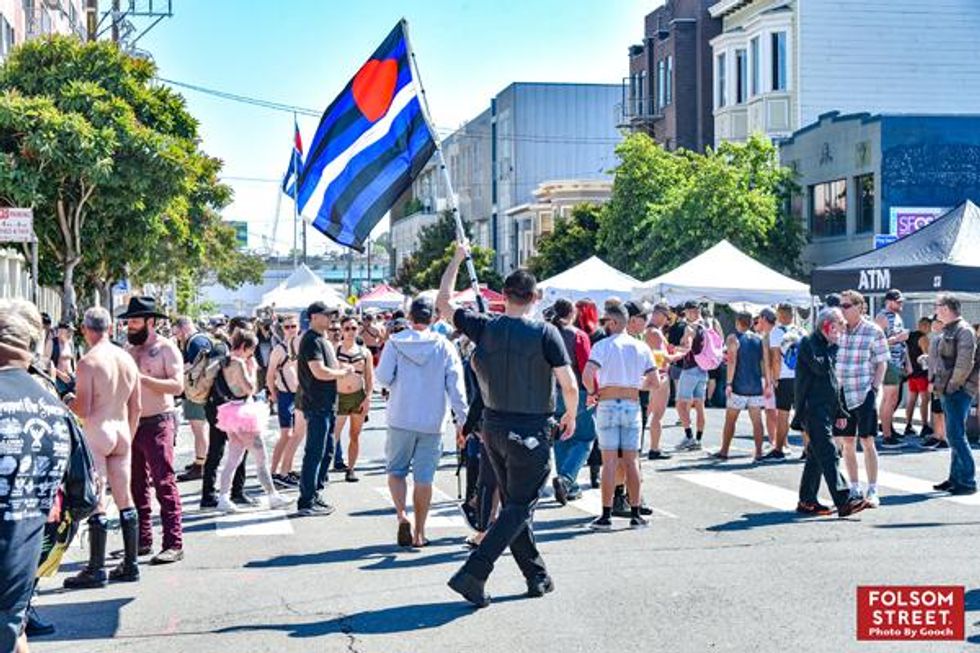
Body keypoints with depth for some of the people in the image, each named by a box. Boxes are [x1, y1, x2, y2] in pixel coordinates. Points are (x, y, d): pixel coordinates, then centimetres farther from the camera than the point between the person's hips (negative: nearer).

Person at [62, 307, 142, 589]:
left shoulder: (88, 361, -13)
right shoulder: (127, 359, 6)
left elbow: (83, 410, -15)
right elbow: (136, 407, 11)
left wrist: (69, 402, 5)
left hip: (96, 432, -6)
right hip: (122, 430, 6)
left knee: (96, 502, -3)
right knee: (125, 499, 11)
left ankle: (96, 569, 0)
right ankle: (130, 564, 17)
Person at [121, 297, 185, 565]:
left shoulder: (166, 349, -6)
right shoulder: (129, 350, 15)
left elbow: (177, 385, -17)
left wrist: (142, 378, -23)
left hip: (157, 423, -7)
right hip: (132, 423, 7)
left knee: (164, 483, -9)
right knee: (136, 485, 10)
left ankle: (174, 544, -9)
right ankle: (142, 539, 19)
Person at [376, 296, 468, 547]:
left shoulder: (395, 342, -4)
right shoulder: (445, 347, -2)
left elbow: (383, 377, -9)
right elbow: (456, 387, -4)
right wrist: (462, 420, -1)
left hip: (401, 419, -1)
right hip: (432, 422, 1)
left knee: (396, 470, 13)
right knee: (424, 477, 6)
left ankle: (401, 515, -9)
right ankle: (419, 533, 10)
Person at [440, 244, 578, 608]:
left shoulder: (486, 328, -2)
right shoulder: (545, 333, -12)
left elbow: (444, 302, 11)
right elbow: (569, 385, -14)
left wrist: (457, 259, 19)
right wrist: (571, 415, 6)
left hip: (493, 426, 5)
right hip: (532, 431, -5)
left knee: (513, 504, 17)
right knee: (520, 507, 1)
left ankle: (537, 577, 24)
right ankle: (473, 573, -11)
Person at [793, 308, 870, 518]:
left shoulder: (830, 347, 19)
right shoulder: (808, 343, -7)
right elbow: (820, 368, -20)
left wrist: (840, 411, 21)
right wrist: (832, 347, -6)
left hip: (827, 409, 9)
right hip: (813, 408, -9)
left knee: (817, 455, 12)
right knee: (828, 455, -16)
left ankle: (807, 501, 18)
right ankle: (844, 501, -24)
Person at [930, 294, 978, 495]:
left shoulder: (963, 330, -13)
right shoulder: (947, 331, 17)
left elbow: (965, 363, -20)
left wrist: (953, 385, -17)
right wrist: (936, 381, 15)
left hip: (959, 390, -10)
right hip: (947, 390, 10)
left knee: (956, 435, -11)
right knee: (953, 435, 14)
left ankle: (968, 481, -8)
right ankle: (956, 478, 20)